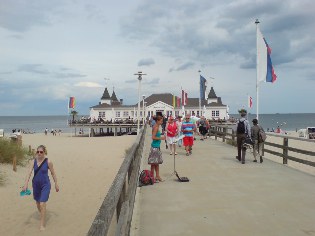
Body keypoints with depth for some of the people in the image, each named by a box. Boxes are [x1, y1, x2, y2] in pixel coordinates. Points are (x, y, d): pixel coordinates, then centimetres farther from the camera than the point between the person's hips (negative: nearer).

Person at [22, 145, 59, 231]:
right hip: (36, 185, 4)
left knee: (42, 204, -11)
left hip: (45, 185, -4)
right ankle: (42, 215, 48)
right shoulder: (33, 161, -7)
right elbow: (29, 173, -15)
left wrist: (56, 184, 3)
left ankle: (42, 225, 0)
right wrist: (26, 184, -27)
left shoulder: (48, 162, -12)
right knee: (38, 203, 19)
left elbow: (53, 173, -2)